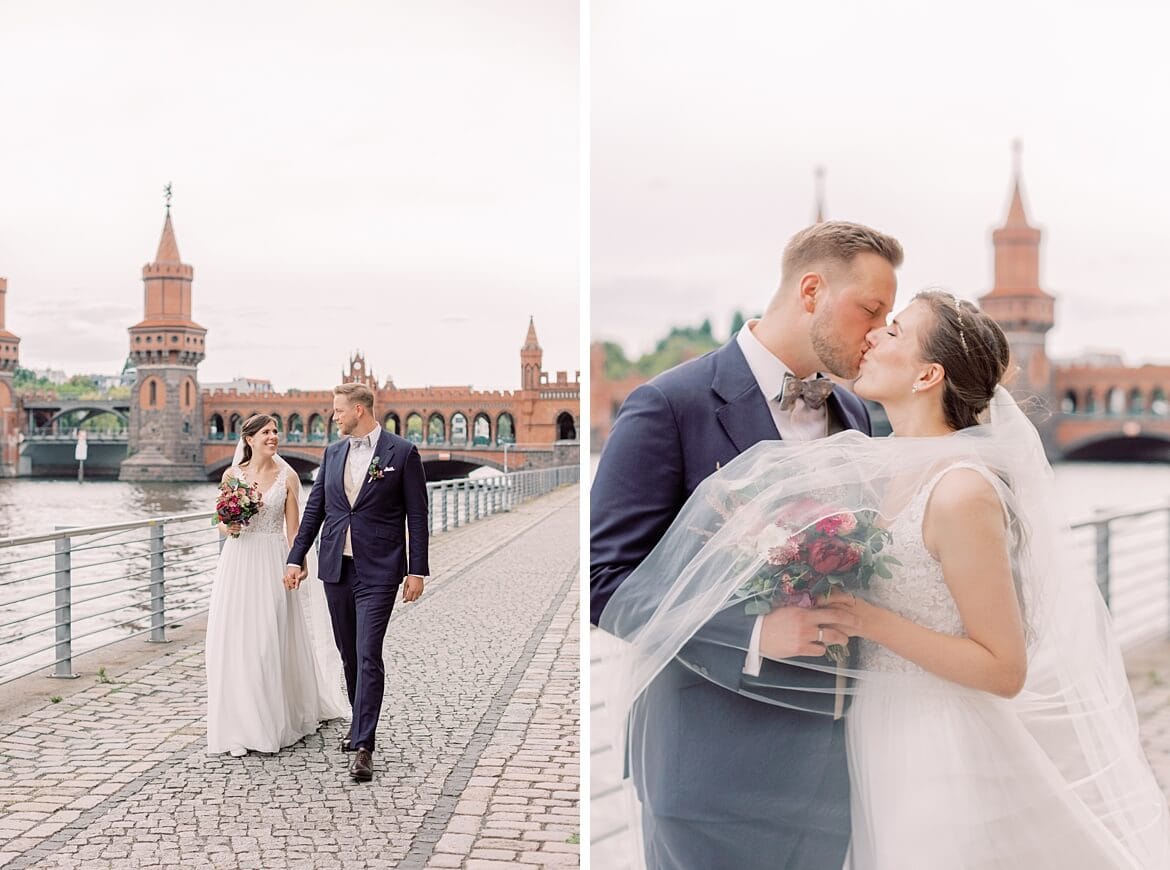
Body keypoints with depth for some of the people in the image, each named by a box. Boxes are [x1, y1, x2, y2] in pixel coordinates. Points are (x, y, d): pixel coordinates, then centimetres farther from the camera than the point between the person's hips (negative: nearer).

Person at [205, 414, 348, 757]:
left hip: (271, 563, -2)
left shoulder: (288, 477, 1)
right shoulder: (232, 475, 5)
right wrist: (227, 527, -9)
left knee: (271, 641, -1)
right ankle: (241, 725, 9)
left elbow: (293, 529, 1)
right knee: (235, 642, 1)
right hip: (237, 562, 2)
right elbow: (221, 521, 14)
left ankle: (274, 722, 12)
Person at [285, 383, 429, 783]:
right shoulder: (332, 453, 10)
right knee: (349, 653, 14)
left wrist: (416, 570, -7)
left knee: (368, 655, -10)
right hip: (336, 568, 6)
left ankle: (363, 746, -9)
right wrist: (296, 558, 9)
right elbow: (315, 508, 14)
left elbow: (417, 515, -4)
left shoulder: (402, 453, -5)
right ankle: (360, 724, 31)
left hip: (378, 571, -5)